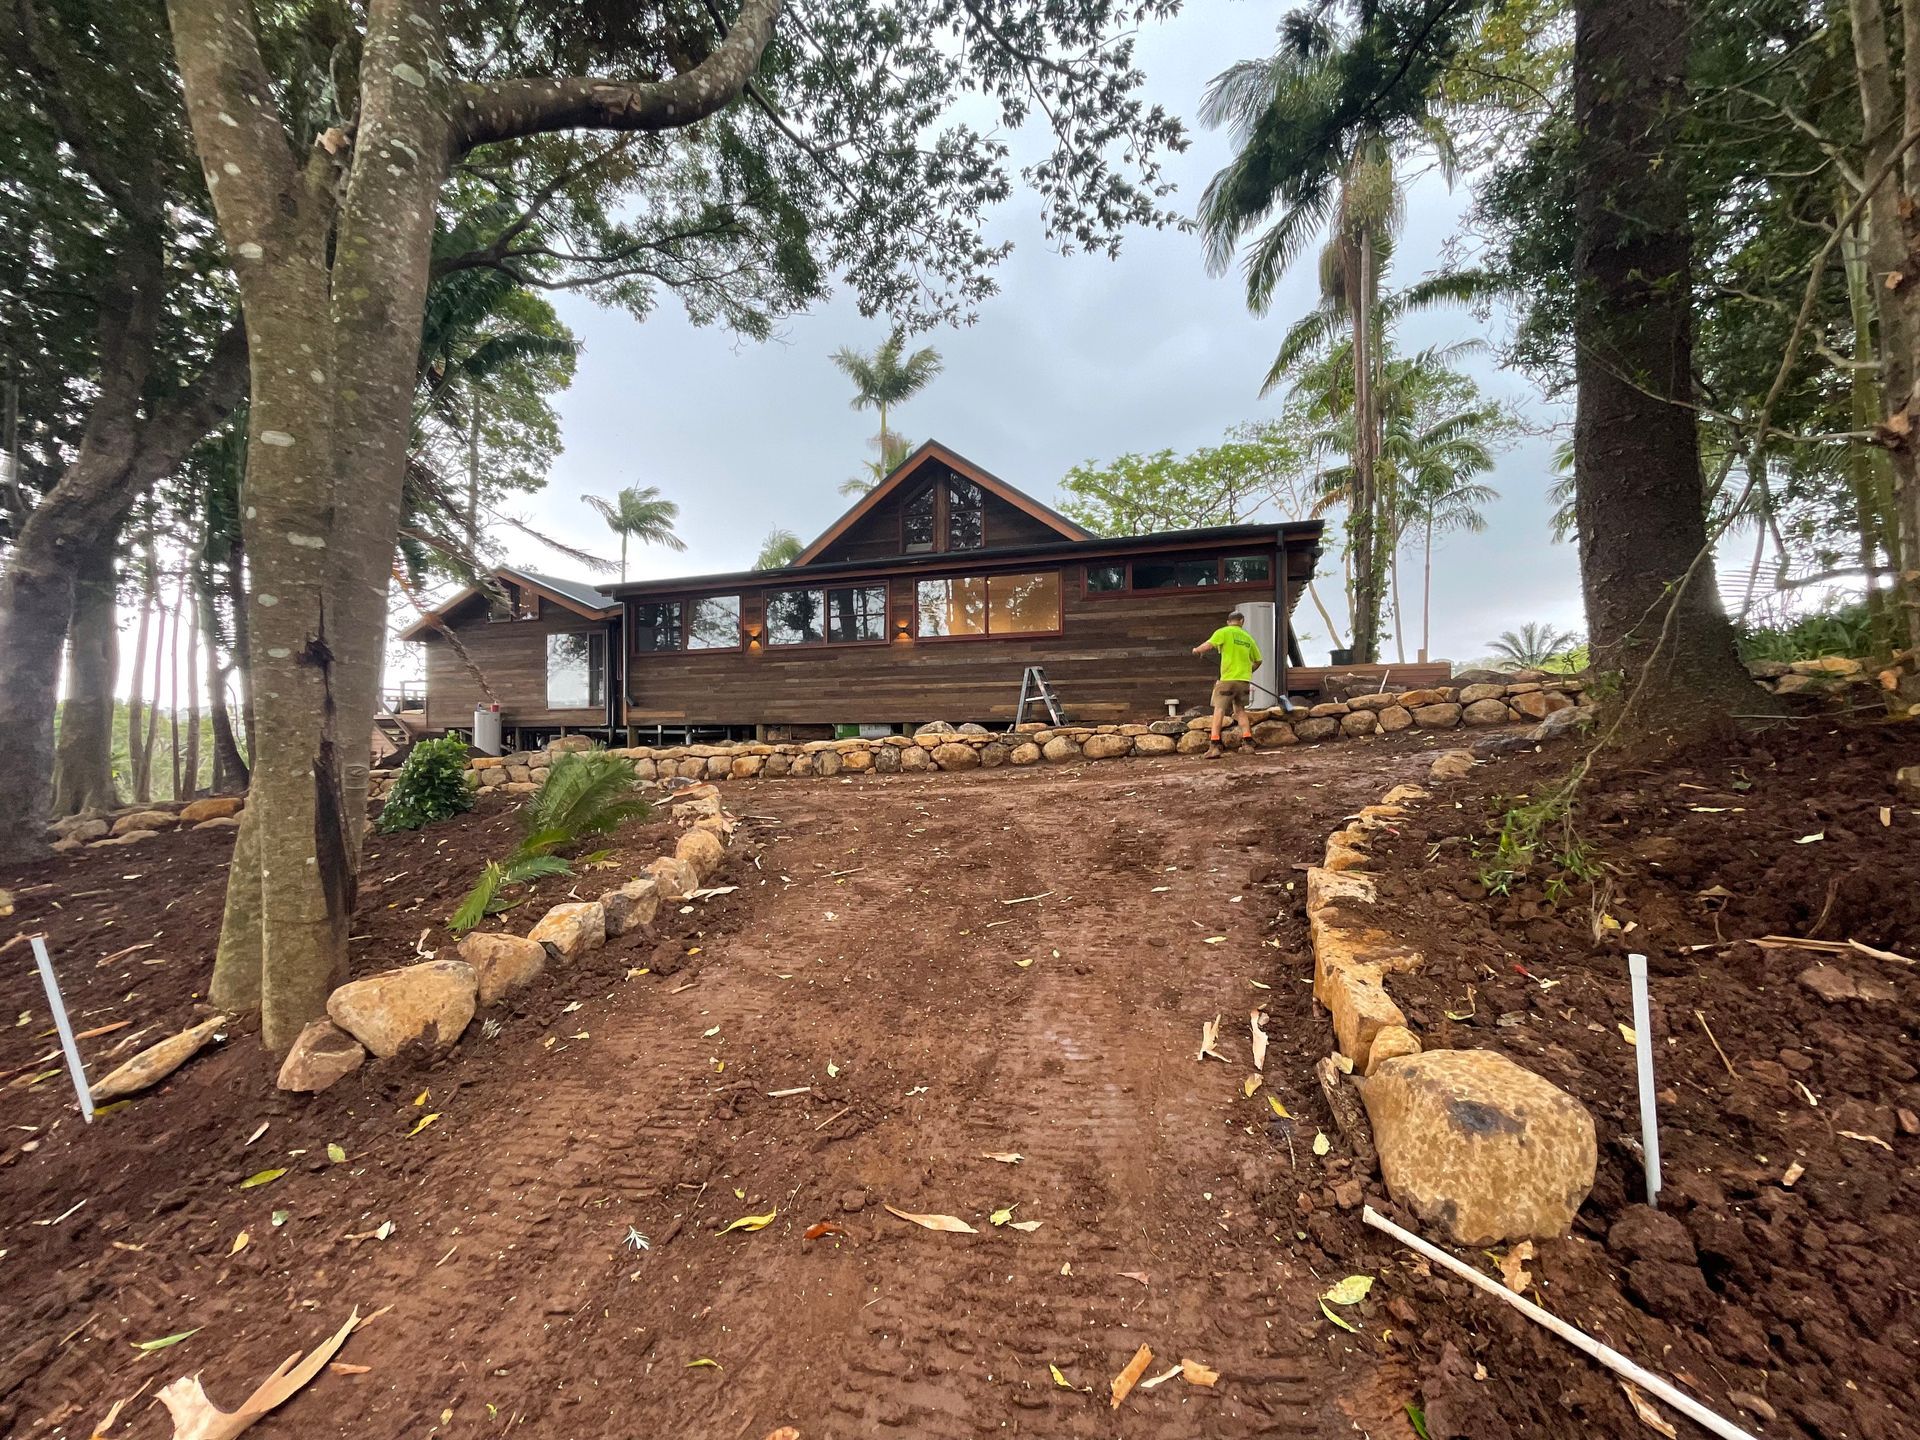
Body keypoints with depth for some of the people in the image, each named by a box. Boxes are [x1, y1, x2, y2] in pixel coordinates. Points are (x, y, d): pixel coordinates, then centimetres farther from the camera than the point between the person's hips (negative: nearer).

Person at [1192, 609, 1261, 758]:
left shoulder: (1223, 632, -2)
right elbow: (1258, 660, 20)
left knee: (1219, 709, -2)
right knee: (1240, 709, 20)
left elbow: (1208, 645, -17)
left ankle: (1214, 746, -12)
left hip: (1228, 679, -4)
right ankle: (1247, 741, 15)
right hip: (1245, 680, 5)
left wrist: (1197, 650, 3)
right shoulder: (1248, 637, 13)